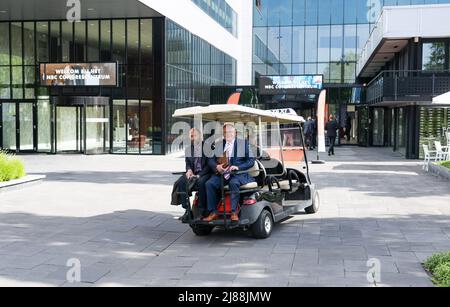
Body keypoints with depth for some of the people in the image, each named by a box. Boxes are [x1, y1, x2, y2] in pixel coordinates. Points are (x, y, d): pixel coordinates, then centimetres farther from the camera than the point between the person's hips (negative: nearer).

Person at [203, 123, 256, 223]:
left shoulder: (243, 143, 9)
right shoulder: (218, 145, 18)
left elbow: (251, 161, 2)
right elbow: (211, 160, 12)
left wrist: (238, 167, -15)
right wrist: (216, 166, -12)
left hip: (238, 174, -3)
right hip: (222, 174, 4)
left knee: (234, 183, -36)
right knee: (209, 184, -23)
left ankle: (234, 212, -31)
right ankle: (213, 212, -18)